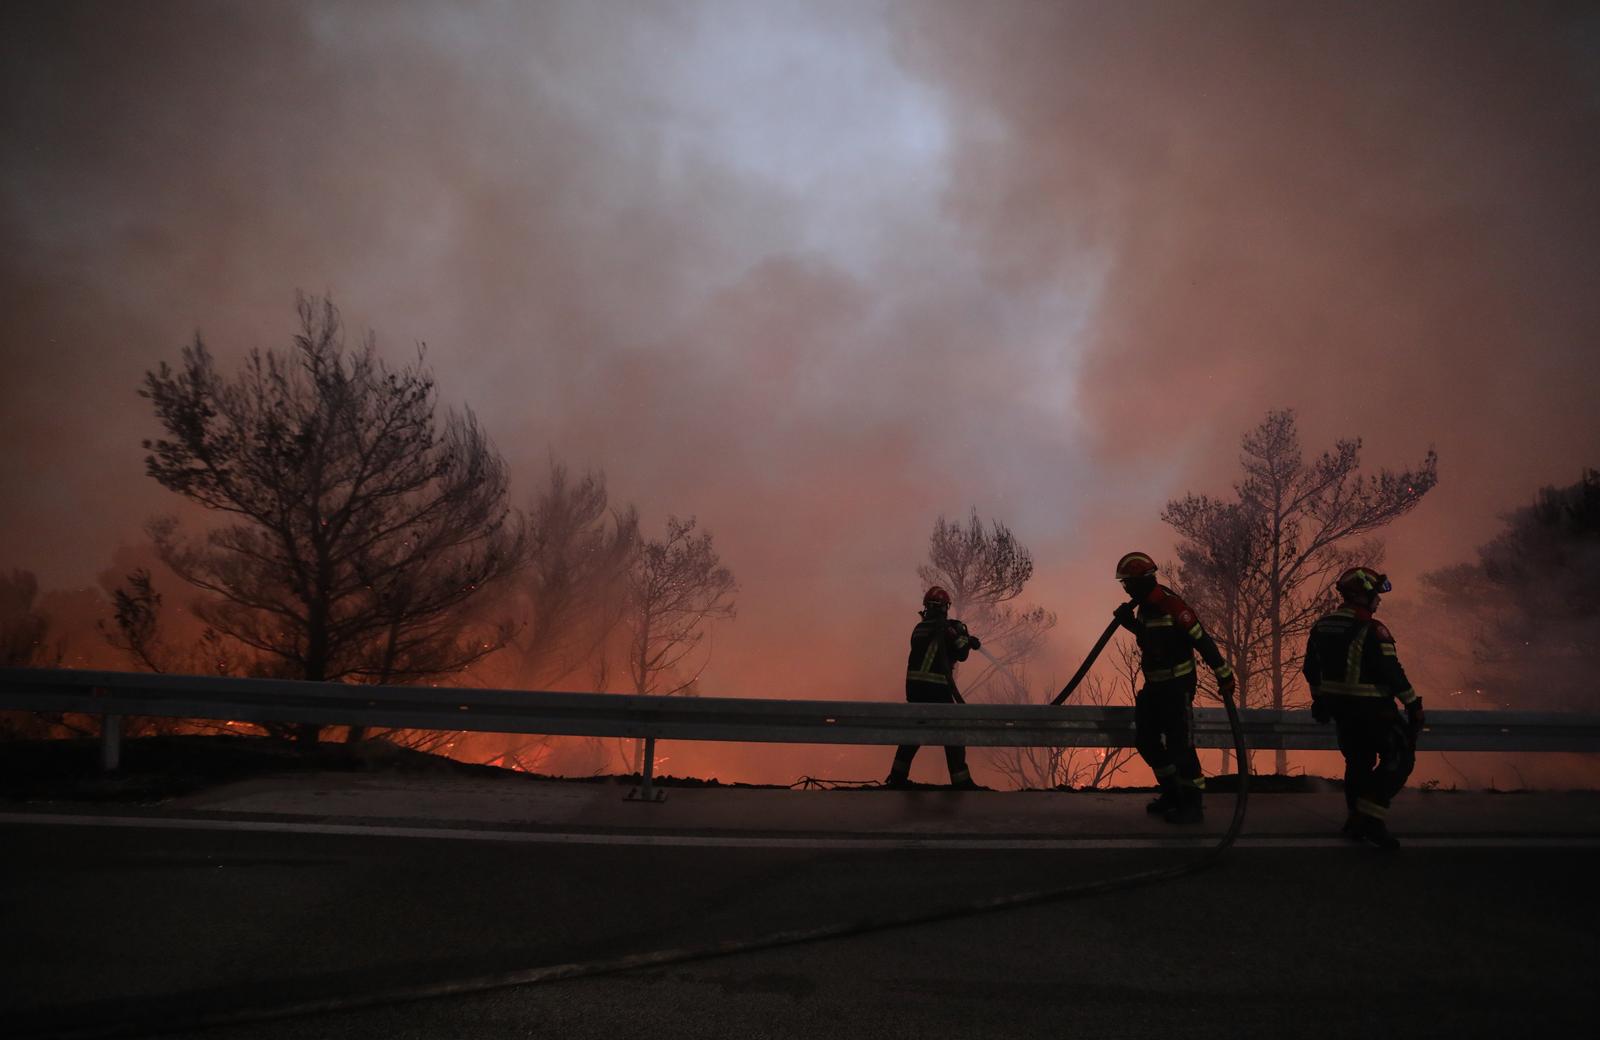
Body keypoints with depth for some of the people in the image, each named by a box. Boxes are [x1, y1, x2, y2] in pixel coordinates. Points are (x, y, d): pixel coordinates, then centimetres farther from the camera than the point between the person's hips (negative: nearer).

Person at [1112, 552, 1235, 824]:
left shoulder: (1170, 605, -21)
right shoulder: (1145, 605, 7)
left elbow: (1202, 640, -20)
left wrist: (1224, 674, -19)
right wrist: (1129, 622, 7)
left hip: (1177, 685, -10)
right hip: (1154, 684, 10)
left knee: (1180, 745, -7)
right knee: (1146, 740, 13)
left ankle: (1193, 803, 4)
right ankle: (1172, 792, 27)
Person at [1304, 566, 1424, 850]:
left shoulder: (1321, 627, 5)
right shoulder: (1372, 630, -18)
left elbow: (1311, 669, 13)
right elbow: (1392, 672, -20)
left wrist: (1319, 699, 25)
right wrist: (1413, 704, -11)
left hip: (1339, 706, 8)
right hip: (1371, 707, -7)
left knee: (1359, 760, 21)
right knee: (1400, 755, 2)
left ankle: (1355, 820, 26)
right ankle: (1372, 818, -7)